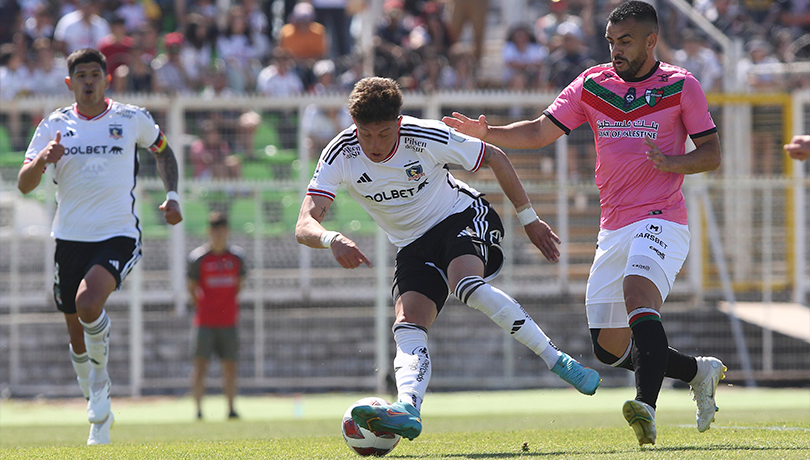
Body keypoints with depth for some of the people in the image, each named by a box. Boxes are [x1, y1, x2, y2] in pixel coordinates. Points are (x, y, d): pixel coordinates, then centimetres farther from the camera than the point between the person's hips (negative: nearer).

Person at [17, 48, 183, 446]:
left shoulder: (132, 119, 1)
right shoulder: (54, 126, 2)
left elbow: (163, 151, 21)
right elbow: (24, 185, -3)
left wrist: (172, 196, 10)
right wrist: (42, 159, -23)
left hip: (118, 236, -3)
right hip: (70, 238, 3)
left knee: (88, 303, -29)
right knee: (76, 335, 8)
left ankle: (101, 376, -3)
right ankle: (98, 413, 28)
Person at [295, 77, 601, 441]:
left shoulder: (427, 138, -23)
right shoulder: (340, 155, -18)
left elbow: (495, 158, -6)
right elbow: (305, 225, -26)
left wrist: (528, 218, 0)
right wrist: (332, 240, -50)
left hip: (463, 217, -3)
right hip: (413, 245, 3)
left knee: (467, 285, -34)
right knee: (408, 324, -23)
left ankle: (556, 360, -27)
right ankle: (408, 408, -47)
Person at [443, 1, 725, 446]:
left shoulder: (681, 87, -1)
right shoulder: (592, 85, 9)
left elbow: (711, 154, 1)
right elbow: (541, 131, 7)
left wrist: (672, 163, -18)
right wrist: (486, 133, -8)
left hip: (661, 222, -6)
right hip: (614, 229, 6)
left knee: (638, 292, -35)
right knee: (609, 347, 6)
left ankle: (647, 408, -48)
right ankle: (699, 371, 29)